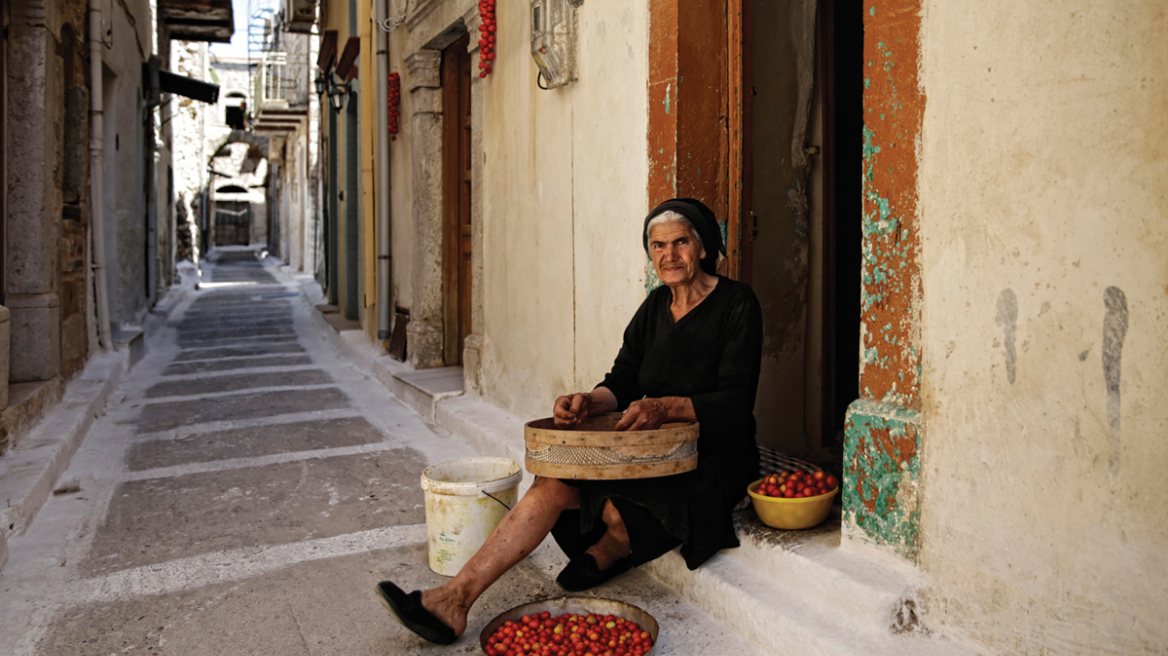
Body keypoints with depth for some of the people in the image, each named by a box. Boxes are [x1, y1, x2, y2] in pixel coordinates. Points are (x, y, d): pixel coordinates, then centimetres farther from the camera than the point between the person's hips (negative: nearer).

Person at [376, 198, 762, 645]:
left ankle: (607, 553, 9)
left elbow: (735, 402, -17)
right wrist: (587, 402, -17)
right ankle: (454, 599, -19)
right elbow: (622, 382, 6)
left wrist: (665, 407, -33)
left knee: (617, 509, -30)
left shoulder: (736, 305, -9)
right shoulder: (656, 306, 11)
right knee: (555, 482, -17)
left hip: (713, 461, -5)